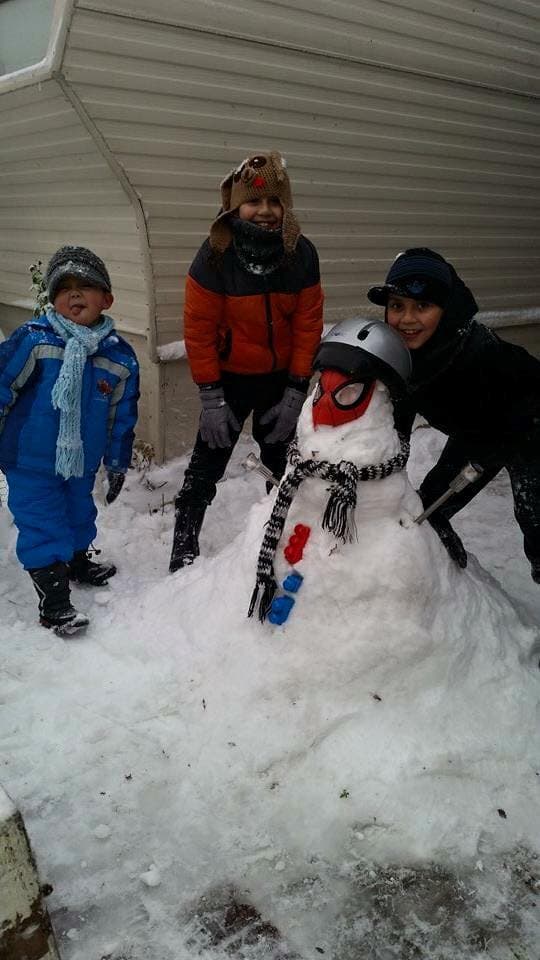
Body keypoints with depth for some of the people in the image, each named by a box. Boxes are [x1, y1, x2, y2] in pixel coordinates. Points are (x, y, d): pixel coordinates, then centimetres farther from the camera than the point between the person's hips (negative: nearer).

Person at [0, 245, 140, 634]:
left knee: (80, 514, 24)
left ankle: (77, 561, 51)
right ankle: (54, 601, 11)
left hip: (83, 461, 5)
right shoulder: (33, 339, -15)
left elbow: (122, 417, 7)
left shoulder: (121, 357, -2)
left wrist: (117, 465, 13)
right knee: (43, 527, -1)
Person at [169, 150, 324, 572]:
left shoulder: (301, 253, -12)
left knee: (284, 462, 16)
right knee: (208, 464, 3)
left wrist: (296, 392, -9)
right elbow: (199, 328, -14)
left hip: (282, 378, 3)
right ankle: (183, 554, 18)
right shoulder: (215, 255, -19)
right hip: (231, 376, -2)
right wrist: (211, 397, -14)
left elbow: (308, 325, -7)